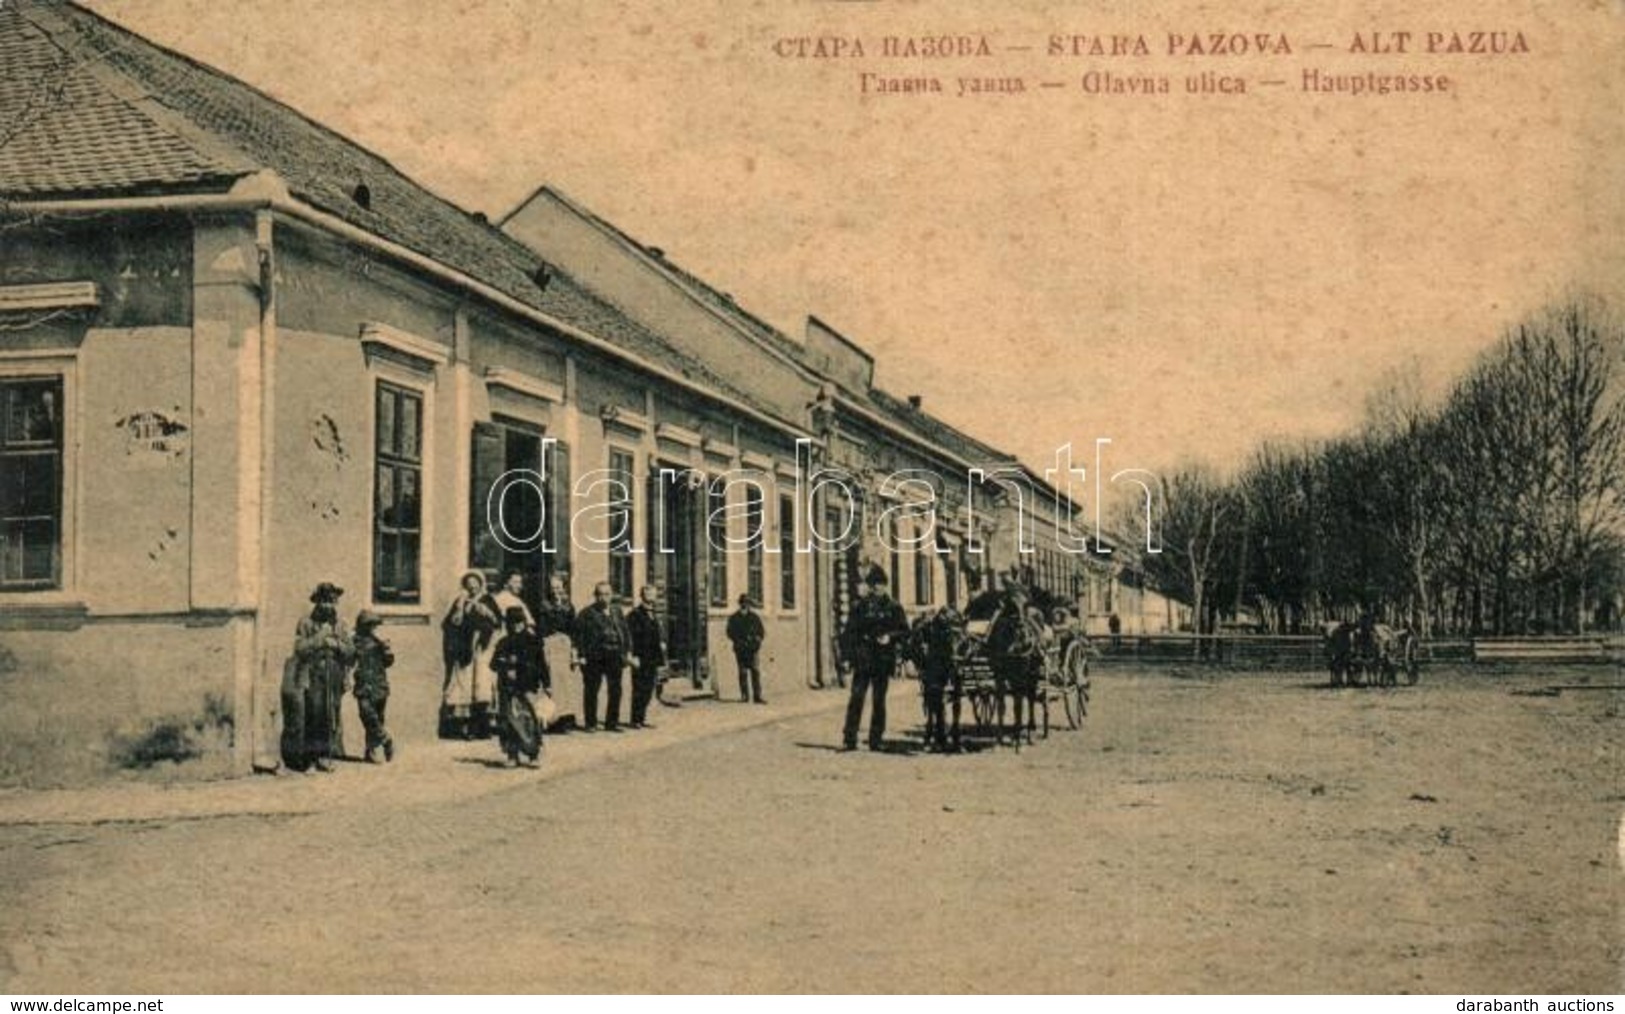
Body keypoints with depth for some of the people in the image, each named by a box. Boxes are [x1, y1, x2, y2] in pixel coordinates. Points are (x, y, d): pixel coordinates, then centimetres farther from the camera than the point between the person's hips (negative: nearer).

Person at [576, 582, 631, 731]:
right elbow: (579, 635, -5)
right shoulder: (587, 614, 0)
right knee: (591, 691, 1)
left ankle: (612, 723, 16)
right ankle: (591, 723, 10)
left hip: (615, 657, 4)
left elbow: (626, 632, 17)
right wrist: (581, 655, -12)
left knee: (615, 691, 6)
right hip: (594, 658, -4)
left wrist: (627, 651, 8)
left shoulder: (617, 611, 15)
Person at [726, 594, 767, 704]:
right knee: (743, 673, 1)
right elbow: (730, 633, 5)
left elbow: (762, 632, 10)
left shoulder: (754, 617, 8)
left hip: (753, 649, 0)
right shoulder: (734, 618, 7)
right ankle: (744, 695, 5)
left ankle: (757, 696, -9)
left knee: (756, 672, -7)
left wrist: (757, 641, -7)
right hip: (740, 649, 0)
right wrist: (739, 641, -9)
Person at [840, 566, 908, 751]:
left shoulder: (893, 607, 5)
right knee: (856, 698, -7)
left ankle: (876, 739, 12)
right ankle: (849, 738, -5)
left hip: (883, 660, 1)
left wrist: (890, 636, -11)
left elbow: (904, 630, 6)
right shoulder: (859, 606, 4)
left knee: (879, 700, 6)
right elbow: (849, 631, 4)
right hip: (862, 660, -1)